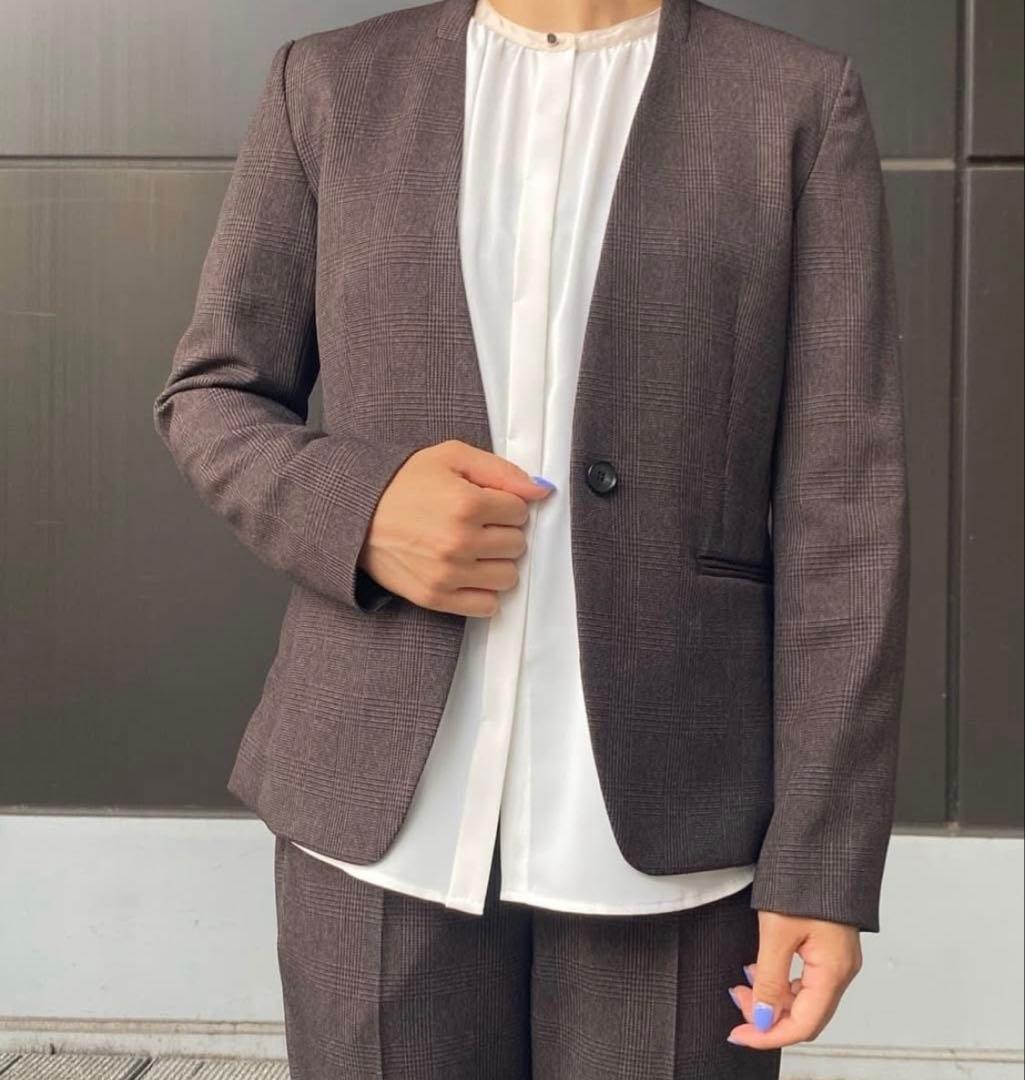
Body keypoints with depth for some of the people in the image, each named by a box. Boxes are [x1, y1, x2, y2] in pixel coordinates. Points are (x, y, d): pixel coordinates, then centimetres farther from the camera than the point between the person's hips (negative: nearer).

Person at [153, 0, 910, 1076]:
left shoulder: (802, 103, 2)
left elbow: (842, 505, -3)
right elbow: (210, 398, 10)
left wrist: (824, 856, -7)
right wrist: (353, 507, -11)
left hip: (665, 809, 0)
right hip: (386, 797, 1)